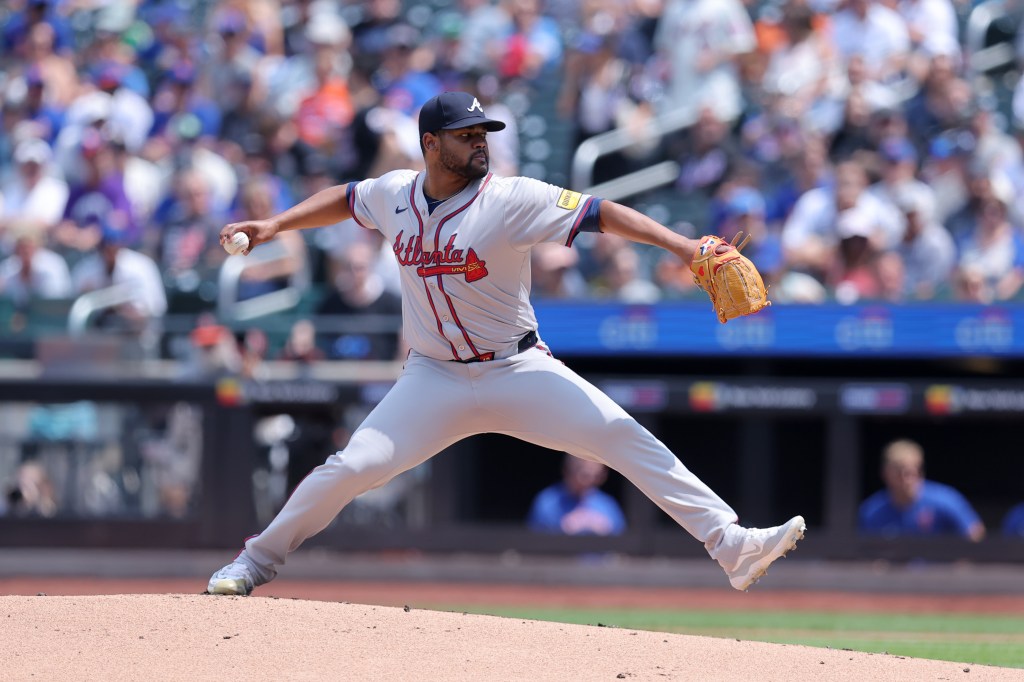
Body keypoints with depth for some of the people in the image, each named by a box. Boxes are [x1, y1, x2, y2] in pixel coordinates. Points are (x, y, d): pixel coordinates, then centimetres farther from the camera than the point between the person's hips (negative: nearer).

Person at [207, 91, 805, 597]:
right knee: (351, 468, -10)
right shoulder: (394, 194, -1)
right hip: (436, 379, 2)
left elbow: (599, 213, -23)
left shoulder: (513, 200, -15)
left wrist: (681, 245, -32)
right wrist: (274, 226, 14)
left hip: (519, 372, -2)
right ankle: (257, 561, 11)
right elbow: (346, 199, 22)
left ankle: (732, 545, -19)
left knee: (628, 441, -17)